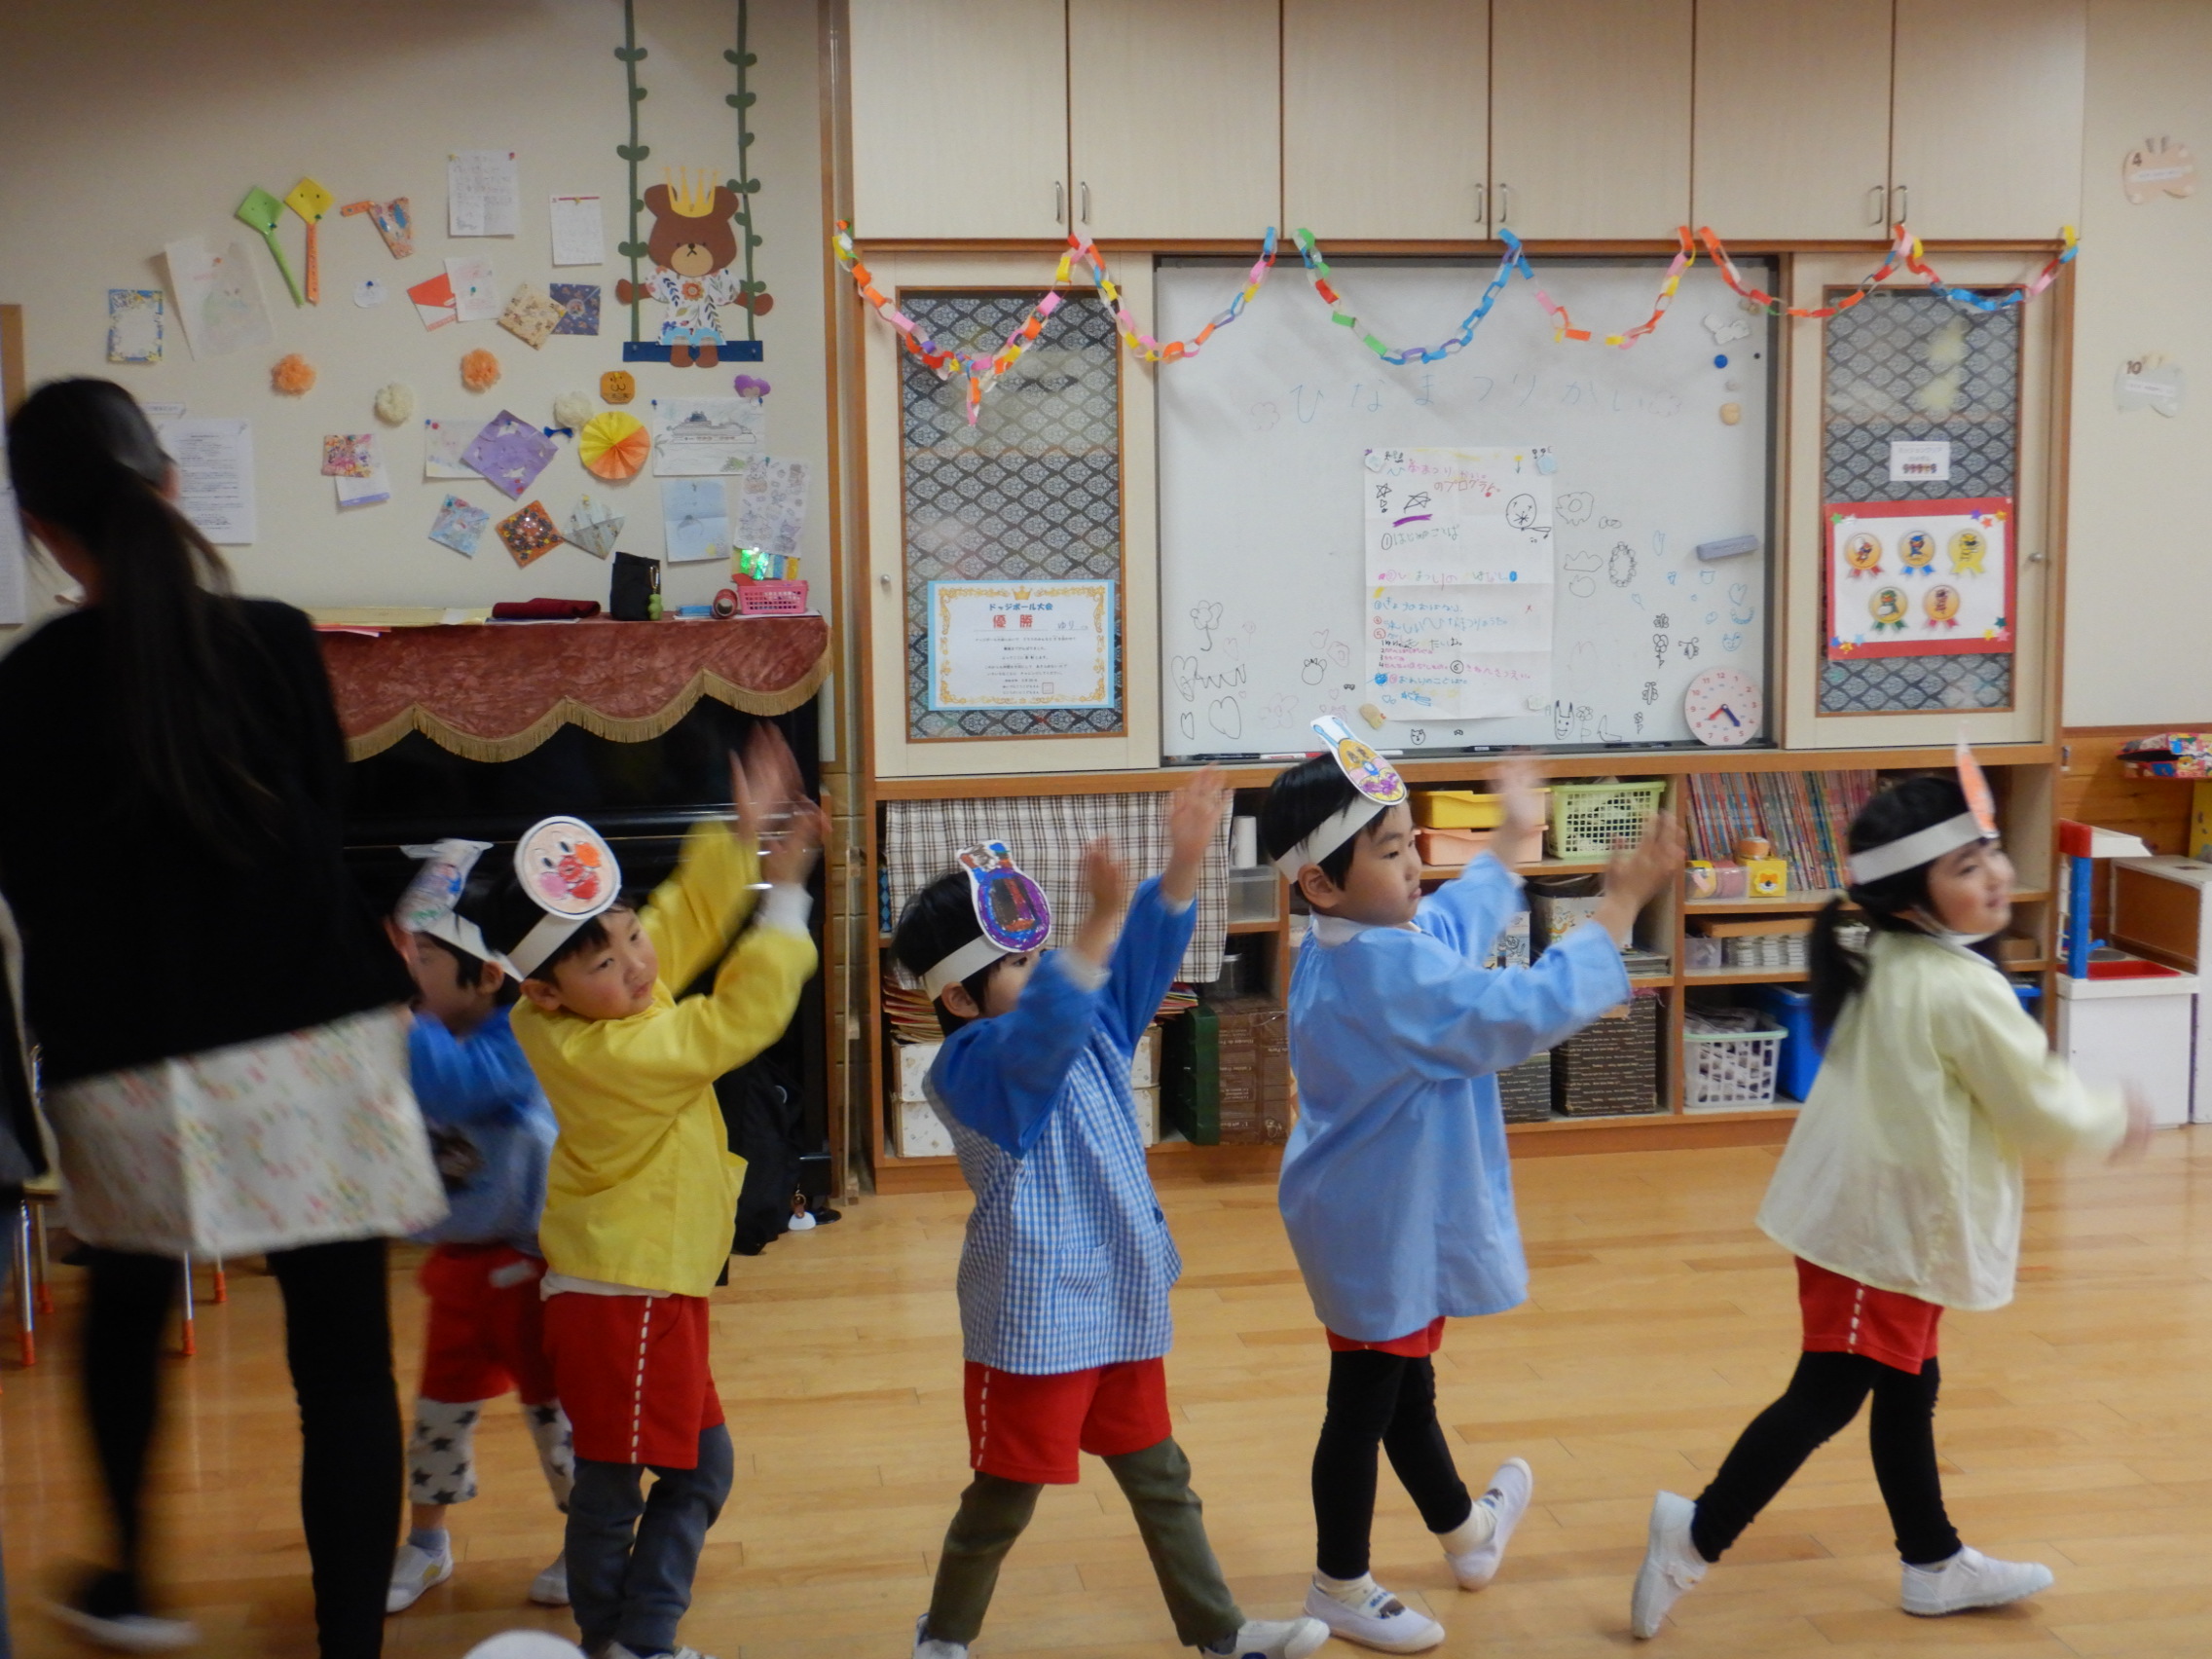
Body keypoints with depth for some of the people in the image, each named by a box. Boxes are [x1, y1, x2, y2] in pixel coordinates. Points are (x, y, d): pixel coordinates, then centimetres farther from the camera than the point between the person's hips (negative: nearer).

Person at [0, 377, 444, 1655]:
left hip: (132, 1070, 1)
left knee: (129, 1311, 28)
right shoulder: (275, 641, -5)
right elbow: (329, 821, 5)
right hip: (318, 1053, -1)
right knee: (344, 1361, 5)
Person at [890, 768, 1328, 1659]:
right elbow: (1041, 1028, -38)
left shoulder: (1090, 1030, 6)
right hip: (1035, 1316, -7)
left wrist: (1183, 866, -11)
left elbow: (1140, 964, 5)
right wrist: (1103, 917, -49)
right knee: (1005, 1493, 7)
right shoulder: (971, 1067, -19)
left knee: (1159, 1476, 19)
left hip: (1122, 1302, 8)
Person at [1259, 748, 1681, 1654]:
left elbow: (1458, 924, 20)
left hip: (1385, 1219, 11)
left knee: (1405, 1388, 26)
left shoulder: (1346, 946, 2)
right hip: (1381, 1228, -11)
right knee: (1367, 1406, 7)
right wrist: (1619, 905, -26)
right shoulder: (1388, 968, -30)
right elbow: (1525, 1010, -32)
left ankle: (1465, 1530, 48)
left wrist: (1513, 841, 32)